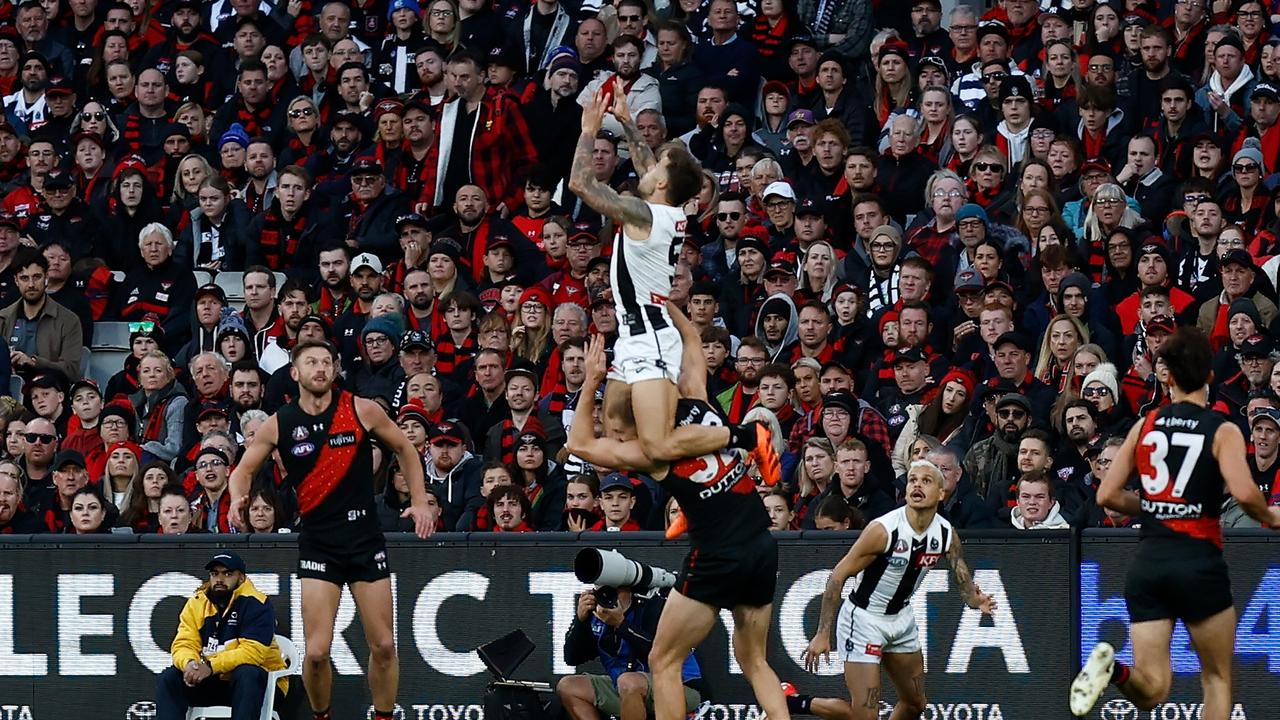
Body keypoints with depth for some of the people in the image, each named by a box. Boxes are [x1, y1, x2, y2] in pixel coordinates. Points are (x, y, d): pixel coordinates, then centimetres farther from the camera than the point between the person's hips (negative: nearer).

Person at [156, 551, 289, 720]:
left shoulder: (255, 604, -14)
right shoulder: (196, 603, 3)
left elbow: (252, 651, -25)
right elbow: (184, 645, -4)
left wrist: (211, 666, -35)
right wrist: (190, 664, -29)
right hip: (214, 682, 5)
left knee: (246, 673, -37)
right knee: (170, 677, -13)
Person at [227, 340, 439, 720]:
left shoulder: (362, 410, -3)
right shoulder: (279, 425, -3)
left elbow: (405, 449, 12)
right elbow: (245, 469, 10)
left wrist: (420, 502, 4)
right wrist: (238, 499, -12)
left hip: (366, 541, 1)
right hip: (317, 543, -1)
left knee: (383, 646, 2)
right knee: (317, 651, -10)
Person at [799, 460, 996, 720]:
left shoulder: (946, 534, -8)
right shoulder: (882, 530, -25)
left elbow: (964, 581, 0)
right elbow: (838, 576, -19)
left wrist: (976, 601, -26)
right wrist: (822, 634, -21)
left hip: (901, 618, 7)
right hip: (863, 619, -7)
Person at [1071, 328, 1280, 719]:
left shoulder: (1144, 426, 7)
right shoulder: (1223, 431, -4)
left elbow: (1107, 495, 7)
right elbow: (1243, 492, -19)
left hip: (1148, 561, 3)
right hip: (1199, 562, -3)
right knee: (1217, 678, 14)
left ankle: (1112, 668, -29)